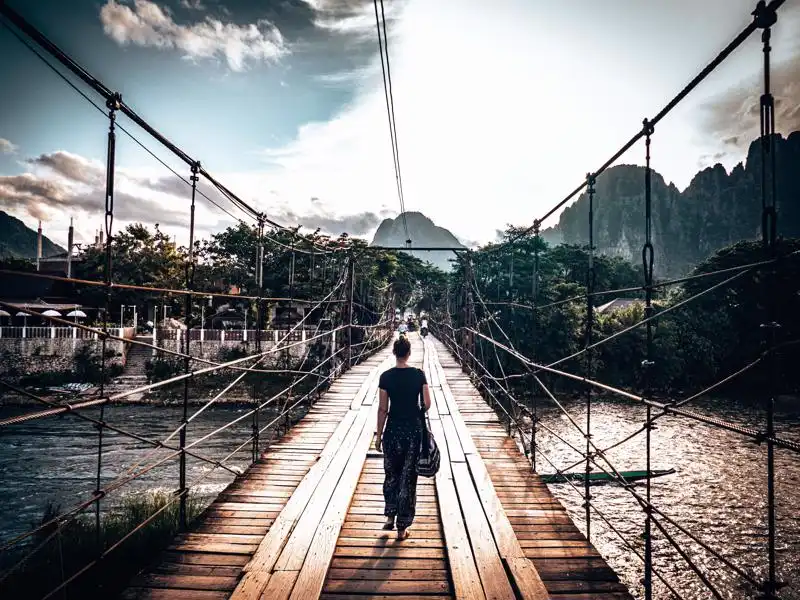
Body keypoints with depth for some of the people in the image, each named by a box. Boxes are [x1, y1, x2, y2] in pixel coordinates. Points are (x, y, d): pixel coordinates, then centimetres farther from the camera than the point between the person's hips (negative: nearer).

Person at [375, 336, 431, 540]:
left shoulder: (386, 376, -8)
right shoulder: (419, 374, -6)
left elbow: (383, 409, -6)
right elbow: (427, 404, -5)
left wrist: (379, 435, 3)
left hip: (393, 429, 0)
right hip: (414, 429, 1)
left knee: (391, 474, 21)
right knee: (408, 477, 8)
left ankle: (390, 516, 25)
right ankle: (402, 527, 14)